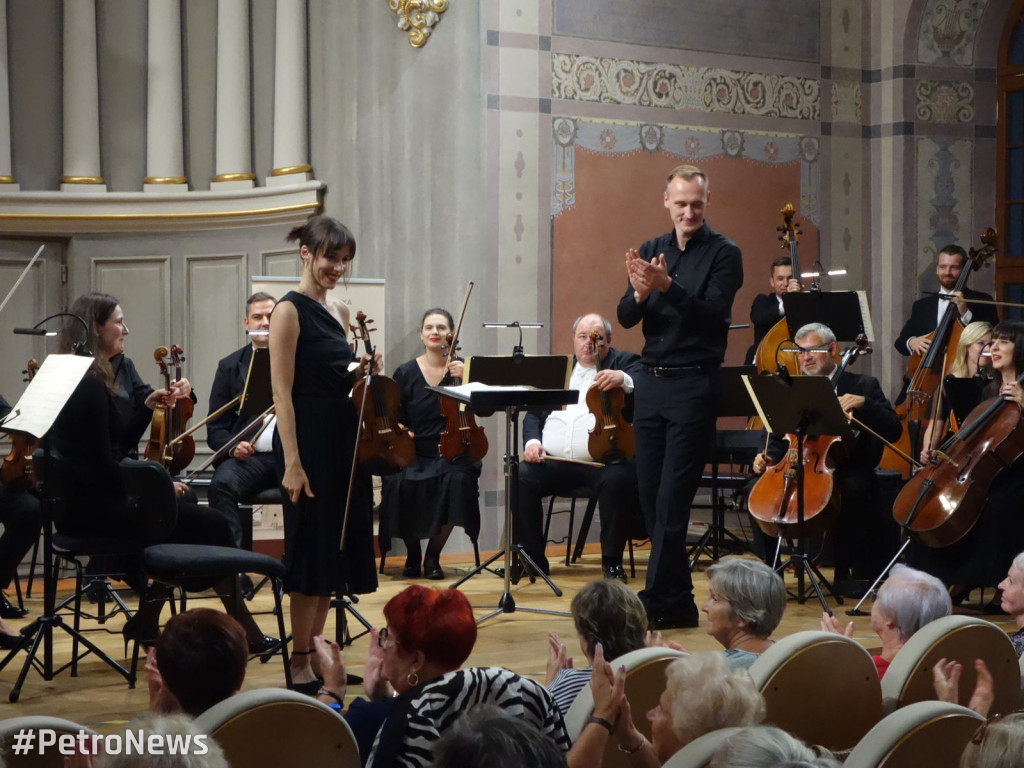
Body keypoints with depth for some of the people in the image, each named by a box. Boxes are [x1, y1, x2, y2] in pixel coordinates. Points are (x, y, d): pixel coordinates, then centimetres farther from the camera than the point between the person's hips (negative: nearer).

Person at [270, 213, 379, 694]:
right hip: (309, 441, -8)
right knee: (312, 550, -4)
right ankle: (300, 667, 4)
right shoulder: (290, 311, -10)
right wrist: (291, 463, -19)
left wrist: (362, 373, 1)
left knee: (337, 549, 10)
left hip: (343, 441, 8)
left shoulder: (339, 312, 13)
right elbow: (283, 392, -14)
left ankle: (318, 655, 19)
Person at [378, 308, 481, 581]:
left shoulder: (464, 369, 4)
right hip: (414, 454, 0)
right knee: (399, 483, -32)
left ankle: (433, 555, -10)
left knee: (458, 480, -34)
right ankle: (412, 553, -3)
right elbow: (394, 418, 10)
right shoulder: (405, 373, 6)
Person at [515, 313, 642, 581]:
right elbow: (534, 414, 22)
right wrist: (532, 441, 1)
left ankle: (612, 560, -19)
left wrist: (623, 379, -31)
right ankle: (532, 557, -8)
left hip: (603, 459, -4)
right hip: (554, 460, 4)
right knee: (520, 478, -22)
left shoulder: (624, 362, 11)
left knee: (618, 479, -35)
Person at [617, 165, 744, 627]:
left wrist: (667, 286, -29)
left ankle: (656, 602, -9)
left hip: (694, 385, -6)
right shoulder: (652, 250, 12)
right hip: (651, 381, 6)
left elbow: (713, 313, -16)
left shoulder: (724, 254, -4)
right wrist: (639, 293, -17)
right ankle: (678, 601, 15)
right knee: (650, 496, 7)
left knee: (672, 498, -10)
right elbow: (625, 318, 5)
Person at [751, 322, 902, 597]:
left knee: (854, 489, -37)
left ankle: (845, 572, -22)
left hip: (846, 472, -3)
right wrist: (768, 458, -5)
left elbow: (893, 430, -5)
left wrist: (865, 404, -21)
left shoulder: (863, 386, 4)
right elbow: (779, 439, 17)